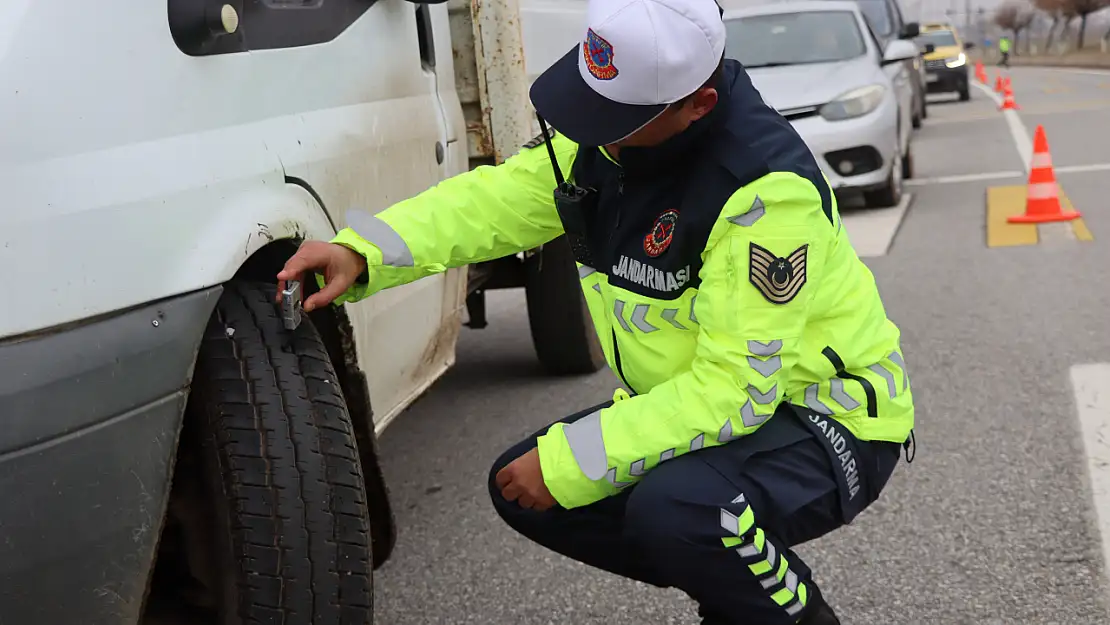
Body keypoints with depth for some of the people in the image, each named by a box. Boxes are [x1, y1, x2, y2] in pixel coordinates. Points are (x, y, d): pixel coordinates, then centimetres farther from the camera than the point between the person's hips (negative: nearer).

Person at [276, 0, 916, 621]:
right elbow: (495, 198, -4)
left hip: (828, 417, -8)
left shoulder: (767, 188, -31)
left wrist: (570, 462, -29)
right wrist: (358, 253, -20)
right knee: (524, 489, 2)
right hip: (706, 401, 8)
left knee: (670, 507, -35)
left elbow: (733, 389, -31)